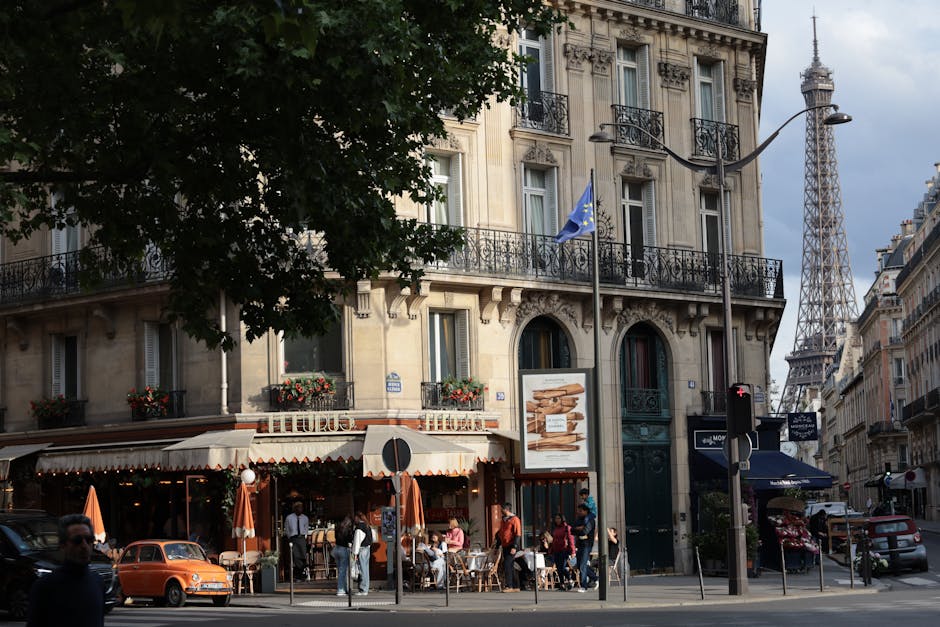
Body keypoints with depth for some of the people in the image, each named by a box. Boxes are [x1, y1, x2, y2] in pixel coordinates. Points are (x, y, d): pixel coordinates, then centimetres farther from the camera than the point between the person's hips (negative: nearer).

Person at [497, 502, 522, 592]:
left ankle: (508, 586, -16)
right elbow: (500, 534, 22)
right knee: (510, 566, 8)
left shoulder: (514, 519, -8)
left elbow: (518, 534, -14)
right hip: (505, 547, 8)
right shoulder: (503, 520, 17)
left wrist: (514, 547, -21)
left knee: (507, 565, -16)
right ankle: (515, 587, 12)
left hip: (511, 547, -8)